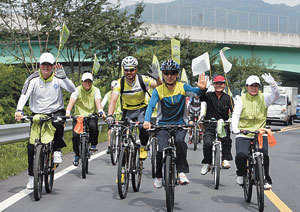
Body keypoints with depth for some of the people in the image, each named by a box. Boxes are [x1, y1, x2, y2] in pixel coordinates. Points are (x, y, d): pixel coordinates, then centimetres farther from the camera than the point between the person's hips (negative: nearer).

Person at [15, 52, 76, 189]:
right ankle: (32, 176, 11)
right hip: (38, 114, 1)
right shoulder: (33, 79, -8)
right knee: (31, 146, -5)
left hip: (55, 112, -1)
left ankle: (57, 150, -11)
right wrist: (19, 110, -38)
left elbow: (73, 90, -19)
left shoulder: (57, 79, -7)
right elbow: (24, 95, -21)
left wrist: (63, 77, -34)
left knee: (58, 125, -37)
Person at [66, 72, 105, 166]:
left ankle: (93, 144, -7)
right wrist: (67, 113, -33)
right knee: (75, 135, -15)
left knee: (93, 126, -33)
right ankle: (77, 155, 8)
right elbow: (71, 102, -15)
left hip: (92, 115, 0)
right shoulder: (77, 90, -4)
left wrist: (100, 111, -36)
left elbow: (98, 102, -16)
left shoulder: (95, 90, -1)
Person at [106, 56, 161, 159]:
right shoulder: (120, 82, -18)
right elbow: (113, 100, -27)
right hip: (128, 111, 1)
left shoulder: (142, 79, -19)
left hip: (141, 109, -1)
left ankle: (143, 148, 3)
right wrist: (109, 115, -43)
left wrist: (157, 78, -51)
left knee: (144, 128, -26)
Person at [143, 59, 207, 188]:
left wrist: (201, 88, -46)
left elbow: (195, 92, -21)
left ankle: (182, 172, -22)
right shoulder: (158, 90, -6)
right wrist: (147, 121, -36)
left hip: (179, 124, 0)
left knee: (180, 141, -31)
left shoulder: (182, 87, -4)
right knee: (162, 149, -19)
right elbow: (151, 106, -17)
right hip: (163, 124, 0)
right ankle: (158, 176, 6)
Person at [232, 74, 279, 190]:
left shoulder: (264, 98, 8)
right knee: (241, 155, -21)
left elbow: (276, 96, -8)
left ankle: (266, 180, 0)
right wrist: (235, 128, -20)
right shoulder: (241, 99, 4)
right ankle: (241, 173, 10)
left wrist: (272, 84, -26)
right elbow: (236, 115, -2)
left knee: (264, 155, -20)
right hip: (243, 133, -1)